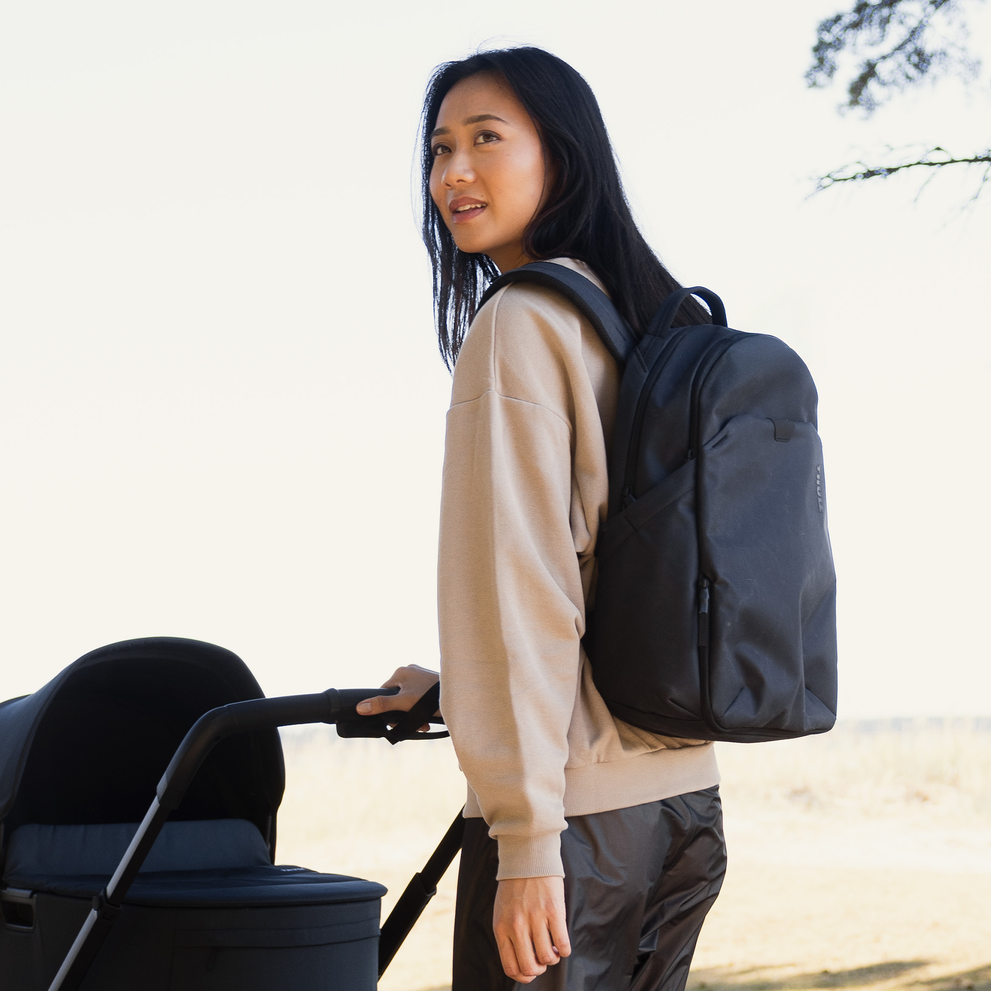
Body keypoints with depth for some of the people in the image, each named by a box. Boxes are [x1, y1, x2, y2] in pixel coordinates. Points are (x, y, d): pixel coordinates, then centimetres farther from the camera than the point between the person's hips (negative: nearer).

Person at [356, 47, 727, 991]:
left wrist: (526, 839, -18)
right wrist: (449, 685, 30)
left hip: (580, 808, -8)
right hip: (687, 798, 8)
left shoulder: (519, 320, -10)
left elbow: (524, 586, -17)